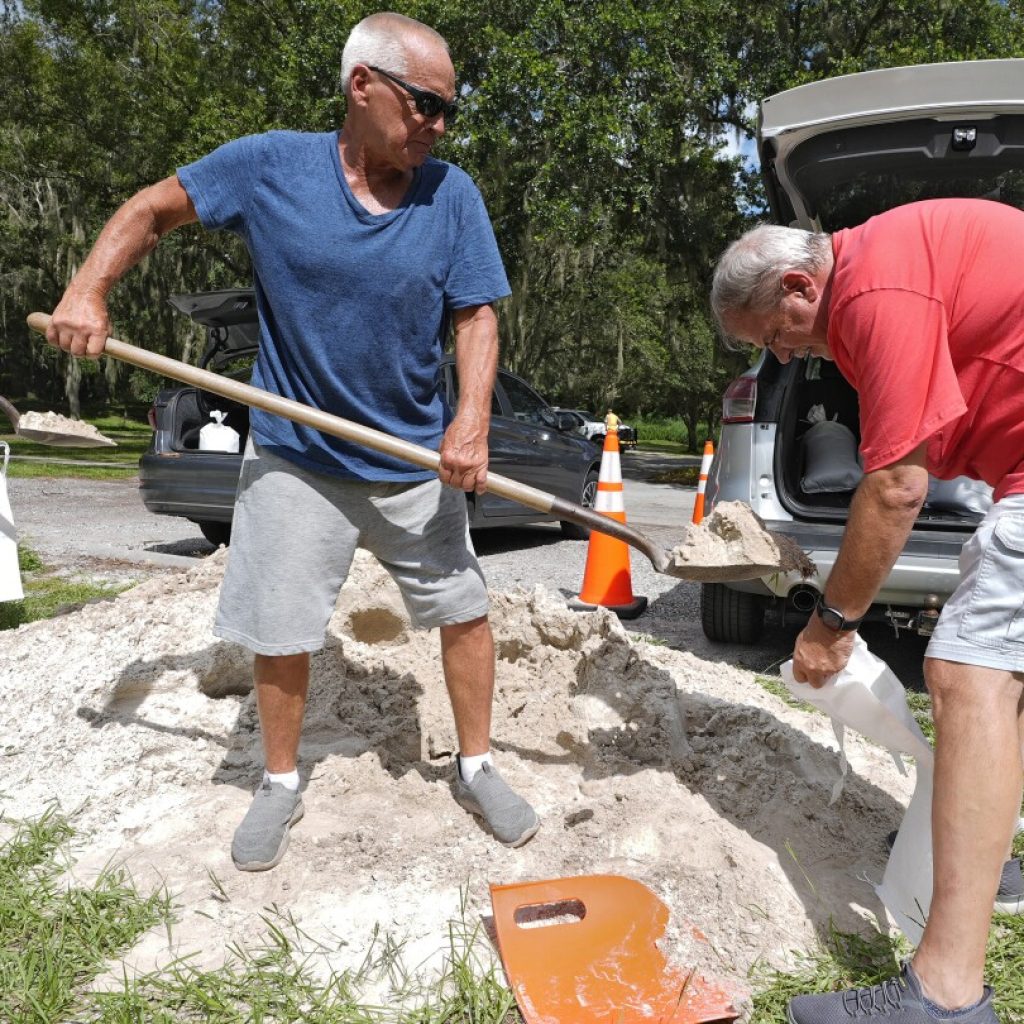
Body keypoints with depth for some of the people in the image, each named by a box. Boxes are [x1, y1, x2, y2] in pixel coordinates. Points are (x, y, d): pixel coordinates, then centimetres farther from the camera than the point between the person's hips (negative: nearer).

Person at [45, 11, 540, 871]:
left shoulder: (452, 194, -6)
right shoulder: (271, 165, -7)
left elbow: (476, 316, -7)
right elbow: (154, 209, 4)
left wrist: (472, 421, -22)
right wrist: (88, 291, -10)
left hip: (417, 462, 1)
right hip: (294, 459, -1)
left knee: (464, 609, 6)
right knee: (281, 633, 6)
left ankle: (477, 768, 29)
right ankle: (281, 786, 31)